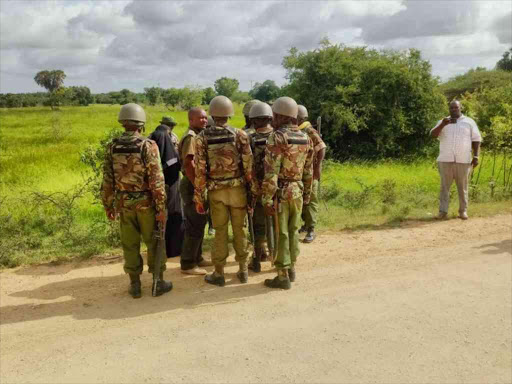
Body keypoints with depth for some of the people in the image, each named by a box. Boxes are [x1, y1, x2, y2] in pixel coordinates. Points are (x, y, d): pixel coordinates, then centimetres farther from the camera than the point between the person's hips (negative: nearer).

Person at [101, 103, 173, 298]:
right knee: (154, 243, 10)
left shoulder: (112, 147, -1)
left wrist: (108, 206, 11)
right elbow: (156, 180, -17)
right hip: (146, 203, -3)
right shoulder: (148, 146, -14)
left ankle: (135, 285, 20)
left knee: (130, 245, 12)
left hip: (124, 203, 4)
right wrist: (161, 207, -12)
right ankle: (159, 282, 18)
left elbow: (107, 180, 1)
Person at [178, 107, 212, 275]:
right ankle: (188, 264, 3)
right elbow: (188, 164, -26)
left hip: (197, 184, 10)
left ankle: (197, 258, 28)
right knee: (194, 226, -5)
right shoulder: (191, 137, -15)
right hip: (192, 185, -10)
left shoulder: (198, 136, 17)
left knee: (199, 223, 16)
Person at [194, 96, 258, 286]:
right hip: (237, 188, 0)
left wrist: (199, 197, 0)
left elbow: (199, 170, -6)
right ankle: (243, 270, 20)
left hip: (216, 190, 0)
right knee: (239, 229, 11)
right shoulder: (240, 135, -5)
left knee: (220, 231, 8)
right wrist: (254, 190, 3)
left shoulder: (202, 138, -5)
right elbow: (248, 166, -6)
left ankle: (219, 273, 16)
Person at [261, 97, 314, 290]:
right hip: (297, 191, 7)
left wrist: (267, 199, -17)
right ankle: (291, 268, 29)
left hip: (281, 192, -7)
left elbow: (271, 172, -20)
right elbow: (308, 171, 12)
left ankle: (283, 276, 8)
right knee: (293, 231, 18)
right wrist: (307, 193, 20)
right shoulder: (305, 138, 7)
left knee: (281, 234, 1)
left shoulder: (277, 137, -15)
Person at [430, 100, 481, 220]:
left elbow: (476, 140, 6)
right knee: (444, 186, 1)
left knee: (462, 187, 5)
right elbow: (433, 135, -5)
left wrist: (476, 156, -2)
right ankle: (443, 211, 3)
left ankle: (463, 211, 12)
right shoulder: (443, 122, 10)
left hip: (463, 161, 0)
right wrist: (443, 124, -20)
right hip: (445, 160, 1)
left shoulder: (469, 122, 8)